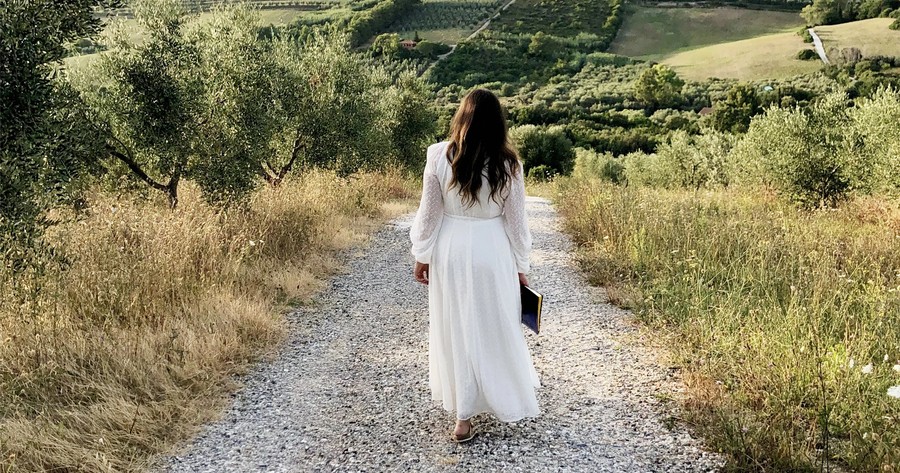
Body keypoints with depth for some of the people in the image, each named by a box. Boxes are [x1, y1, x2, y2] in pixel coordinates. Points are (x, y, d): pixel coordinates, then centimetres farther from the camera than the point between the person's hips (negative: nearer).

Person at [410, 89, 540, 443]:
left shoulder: (439, 156, -11)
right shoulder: (507, 165, -10)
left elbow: (429, 212, -6)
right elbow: (515, 220, -4)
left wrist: (422, 255, 6)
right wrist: (520, 265, 7)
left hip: (451, 252, 0)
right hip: (492, 254, 0)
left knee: (456, 330, 12)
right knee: (495, 328, 16)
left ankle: (464, 416, 18)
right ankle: (504, 398, 36)